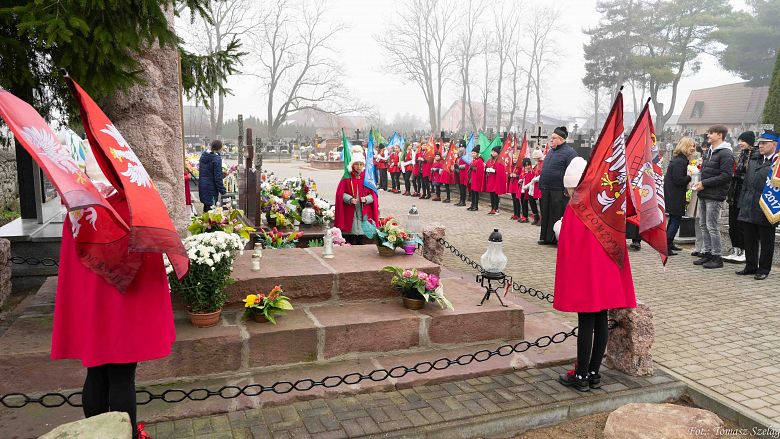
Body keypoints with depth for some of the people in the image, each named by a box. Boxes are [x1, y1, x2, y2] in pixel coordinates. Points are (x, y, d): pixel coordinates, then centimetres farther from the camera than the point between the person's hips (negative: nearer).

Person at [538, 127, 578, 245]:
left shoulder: (569, 152, -10)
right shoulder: (551, 151, 17)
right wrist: (541, 185, 20)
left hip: (559, 190, -8)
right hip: (546, 190, 8)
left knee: (558, 215, -3)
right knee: (546, 215, 12)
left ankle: (559, 239, 5)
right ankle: (546, 237, 22)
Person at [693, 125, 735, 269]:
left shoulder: (726, 153, -11)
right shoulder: (710, 151, 17)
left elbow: (726, 176, -17)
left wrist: (704, 184, -16)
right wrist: (699, 183, 6)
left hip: (714, 197, -9)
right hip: (704, 195, 9)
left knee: (712, 226, -6)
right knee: (703, 225, 11)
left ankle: (717, 257, 3)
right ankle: (707, 254, 19)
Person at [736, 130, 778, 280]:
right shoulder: (754, 159, 12)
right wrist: (742, 203, 11)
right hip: (749, 209, 6)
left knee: (766, 241, 6)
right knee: (749, 239, 13)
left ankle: (764, 269, 17)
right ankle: (751, 266, 25)